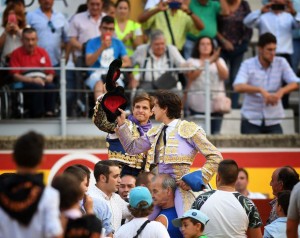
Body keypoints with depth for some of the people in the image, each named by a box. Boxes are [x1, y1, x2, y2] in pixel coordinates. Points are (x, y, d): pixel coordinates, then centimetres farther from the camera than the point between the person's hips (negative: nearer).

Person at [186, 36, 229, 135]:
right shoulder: (192, 61, 10)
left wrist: (216, 62, -14)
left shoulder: (220, 61, 17)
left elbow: (225, 76, 0)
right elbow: (191, 75, -10)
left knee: (215, 133, -4)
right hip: (198, 104, -2)